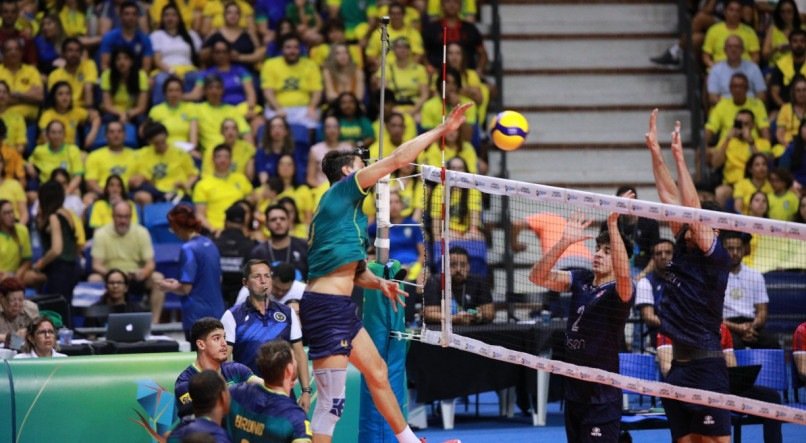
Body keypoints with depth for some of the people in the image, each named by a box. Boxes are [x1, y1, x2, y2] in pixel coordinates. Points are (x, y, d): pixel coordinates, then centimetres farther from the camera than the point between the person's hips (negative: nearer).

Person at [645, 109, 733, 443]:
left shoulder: (715, 256, -7)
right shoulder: (684, 249, 12)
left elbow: (692, 206, -15)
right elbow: (669, 196, 12)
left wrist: (679, 158, -14)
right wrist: (655, 152, 10)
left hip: (705, 365, -8)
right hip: (679, 363, 8)